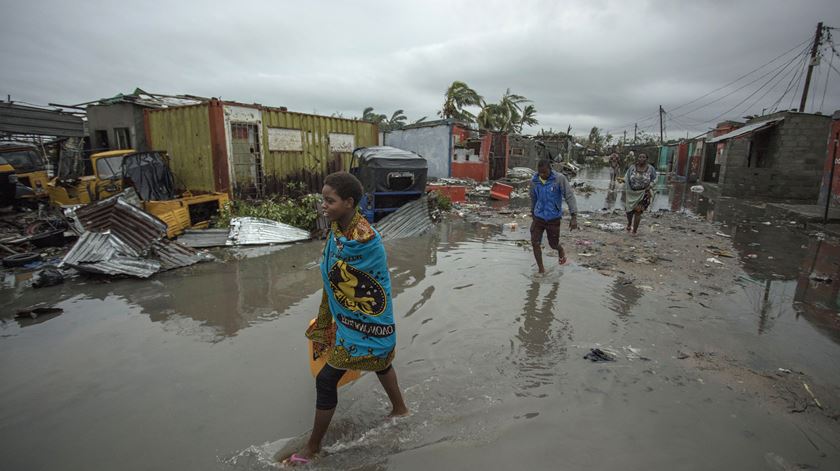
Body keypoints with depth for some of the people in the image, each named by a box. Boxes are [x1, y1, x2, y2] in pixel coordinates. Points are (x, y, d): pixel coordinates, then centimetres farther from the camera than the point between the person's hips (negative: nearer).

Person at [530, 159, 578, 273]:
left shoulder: (560, 179, -16)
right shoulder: (534, 181, -5)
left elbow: (569, 196, -17)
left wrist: (574, 217, -23)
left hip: (553, 218, -2)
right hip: (538, 217, 3)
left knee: (553, 244, 10)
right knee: (535, 243, -3)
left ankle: (561, 251, 47)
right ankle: (541, 269, 14)